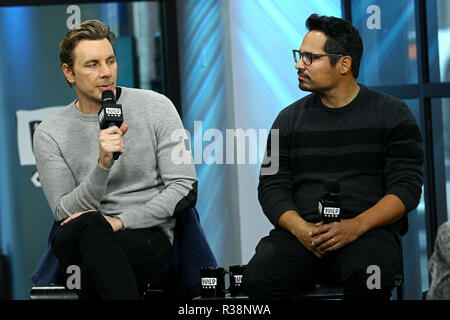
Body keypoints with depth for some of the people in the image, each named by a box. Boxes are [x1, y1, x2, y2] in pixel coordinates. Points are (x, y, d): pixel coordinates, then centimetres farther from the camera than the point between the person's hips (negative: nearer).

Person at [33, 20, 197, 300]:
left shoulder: (156, 107, 5)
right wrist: (103, 164, -17)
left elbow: (185, 189, 0)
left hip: (152, 238, -2)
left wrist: (120, 221, -12)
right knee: (89, 224, -37)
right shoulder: (50, 134, 8)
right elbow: (65, 212, 0)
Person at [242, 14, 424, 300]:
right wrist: (300, 228, -12)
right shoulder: (289, 119, 16)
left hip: (368, 231, -2)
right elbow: (272, 187, 10)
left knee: (367, 276, -37)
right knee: (259, 277, -29)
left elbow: (406, 187, -1)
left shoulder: (393, 115, 6)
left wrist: (356, 226, -17)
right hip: (300, 231, 2)